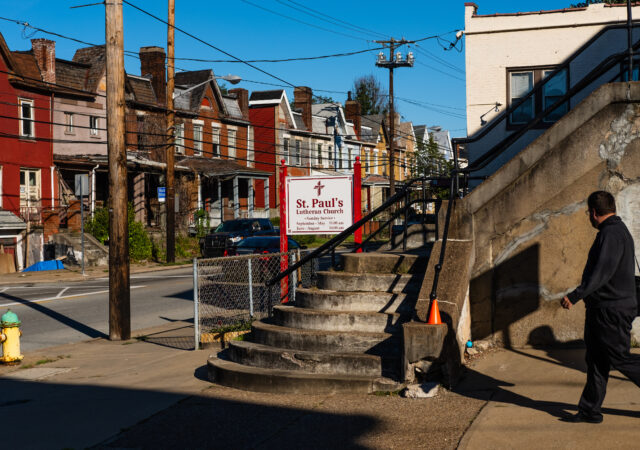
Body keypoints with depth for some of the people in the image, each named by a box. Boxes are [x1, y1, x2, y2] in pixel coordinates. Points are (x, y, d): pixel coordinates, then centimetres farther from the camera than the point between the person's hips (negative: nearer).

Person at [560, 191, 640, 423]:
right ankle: (589, 411, 15)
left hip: (612, 310, -11)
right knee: (596, 361, 11)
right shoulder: (617, 230, 16)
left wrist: (575, 295, -32)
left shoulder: (612, 234, -18)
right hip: (602, 308, 11)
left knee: (620, 358, -4)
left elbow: (602, 272, -28)